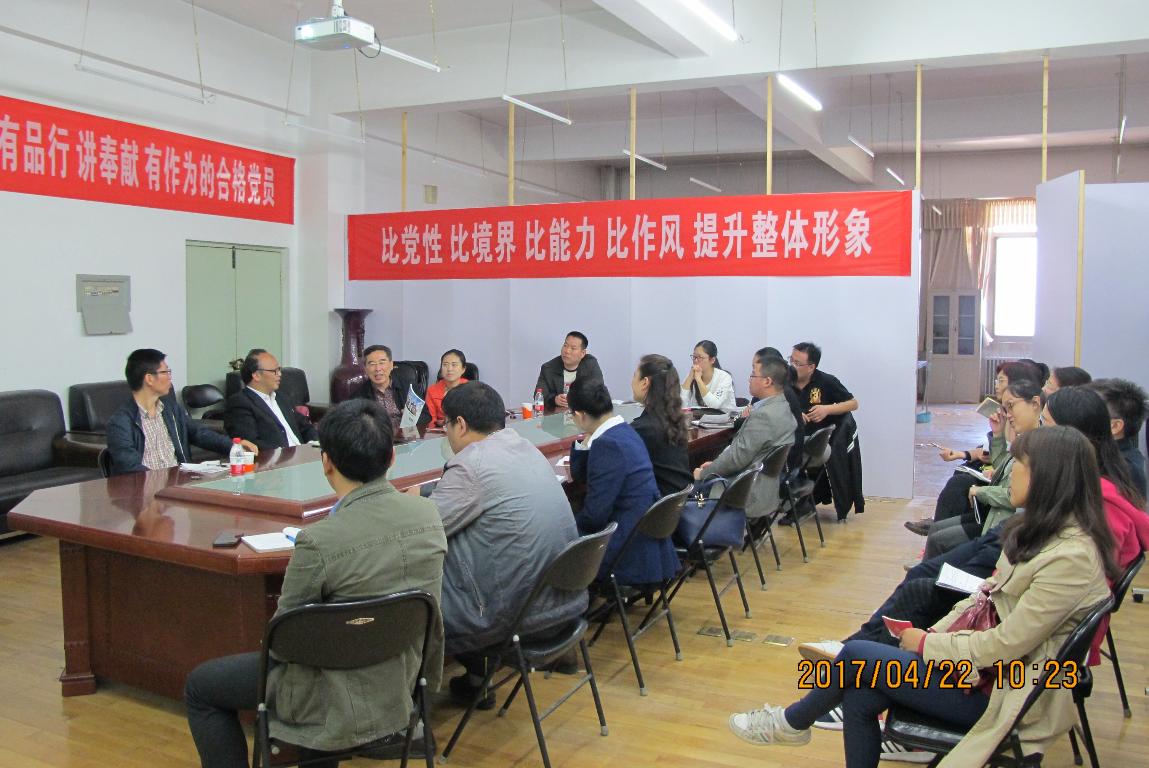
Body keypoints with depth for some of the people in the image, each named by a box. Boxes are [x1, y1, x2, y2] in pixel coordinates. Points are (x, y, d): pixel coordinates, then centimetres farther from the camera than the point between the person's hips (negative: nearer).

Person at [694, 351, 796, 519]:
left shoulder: (763, 415, -24)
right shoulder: (783, 407, 7)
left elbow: (737, 457, -21)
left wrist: (703, 473, -7)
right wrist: (715, 464, 10)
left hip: (748, 497, -10)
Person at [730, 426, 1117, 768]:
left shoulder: (1071, 558, -25)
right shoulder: (1041, 530, 5)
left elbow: (1005, 646, -24)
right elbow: (990, 594, 11)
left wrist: (927, 644, -12)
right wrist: (936, 632, -1)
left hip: (1003, 693, -8)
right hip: (986, 663, 8)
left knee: (857, 655, -9)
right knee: (859, 697, -7)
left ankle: (793, 722, 18)